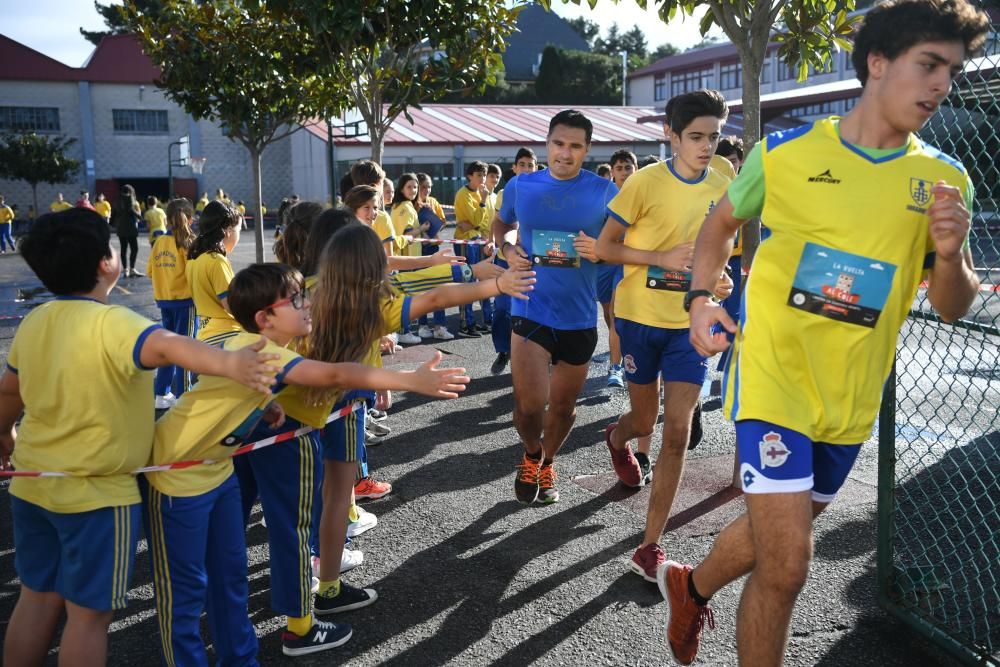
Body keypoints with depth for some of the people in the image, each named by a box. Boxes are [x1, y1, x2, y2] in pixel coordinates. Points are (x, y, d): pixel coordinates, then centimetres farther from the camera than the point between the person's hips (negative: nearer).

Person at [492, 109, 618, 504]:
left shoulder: (604, 192, -4)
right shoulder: (520, 186, 1)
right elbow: (501, 225, 19)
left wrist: (600, 250, -18)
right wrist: (509, 252, -2)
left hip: (580, 316, 1)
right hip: (531, 309, -1)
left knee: (564, 405, 15)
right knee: (529, 405, -12)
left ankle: (546, 464, 43)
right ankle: (530, 456, 23)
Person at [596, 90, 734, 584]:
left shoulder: (723, 188, 2)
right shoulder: (646, 181, -11)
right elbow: (605, 247, -9)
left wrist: (720, 279, -1)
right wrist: (663, 259, -21)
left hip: (691, 323, 3)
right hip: (640, 318, -2)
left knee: (676, 433, -5)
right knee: (644, 422, 12)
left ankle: (650, 546, 5)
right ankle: (617, 438, 53)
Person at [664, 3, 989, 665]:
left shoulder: (946, 180, 0)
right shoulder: (785, 152, -7)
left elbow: (953, 307, 3)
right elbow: (721, 223, 11)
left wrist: (950, 255, -18)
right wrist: (701, 297, -4)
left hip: (852, 399, 4)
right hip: (773, 372, -4)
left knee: (774, 532, 21)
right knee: (786, 563, -11)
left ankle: (693, 586, 51)